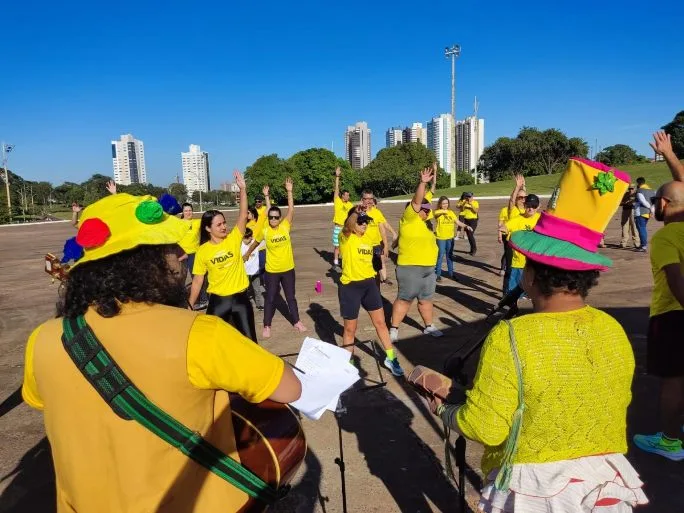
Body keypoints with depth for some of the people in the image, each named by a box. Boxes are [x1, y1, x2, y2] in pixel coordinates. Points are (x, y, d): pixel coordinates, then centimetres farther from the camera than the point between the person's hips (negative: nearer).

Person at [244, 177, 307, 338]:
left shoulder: (285, 227, -8)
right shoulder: (264, 231, -8)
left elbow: (291, 210, -19)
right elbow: (255, 243, 11)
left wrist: (289, 191, -25)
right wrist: (247, 254, 23)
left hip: (288, 269, 1)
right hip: (271, 271, -1)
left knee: (291, 297, 14)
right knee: (270, 298, 8)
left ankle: (296, 321, 29)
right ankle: (267, 326, 22)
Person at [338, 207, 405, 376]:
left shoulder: (367, 237, 9)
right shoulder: (346, 238, -11)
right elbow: (348, 225, -35)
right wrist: (355, 212, -49)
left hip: (369, 284, 6)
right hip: (350, 286, -6)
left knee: (380, 322, 12)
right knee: (350, 329, 8)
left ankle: (391, 358, 27)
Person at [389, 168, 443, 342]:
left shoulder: (423, 222, 14)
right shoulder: (409, 219, -12)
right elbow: (416, 202, -21)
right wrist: (422, 183, -29)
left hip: (428, 269, 8)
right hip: (411, 268, -8)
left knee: (426, 299, 17)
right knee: (404, 299, -2)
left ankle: (429, 326, 30)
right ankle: (394, 329, 7)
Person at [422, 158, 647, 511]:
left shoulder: (510, 339, -27)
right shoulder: (615, 332, -10)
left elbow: (484, 428, -21)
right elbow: (615, 407, 5)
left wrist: (443, 409, -3)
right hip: (606, 482, 4)